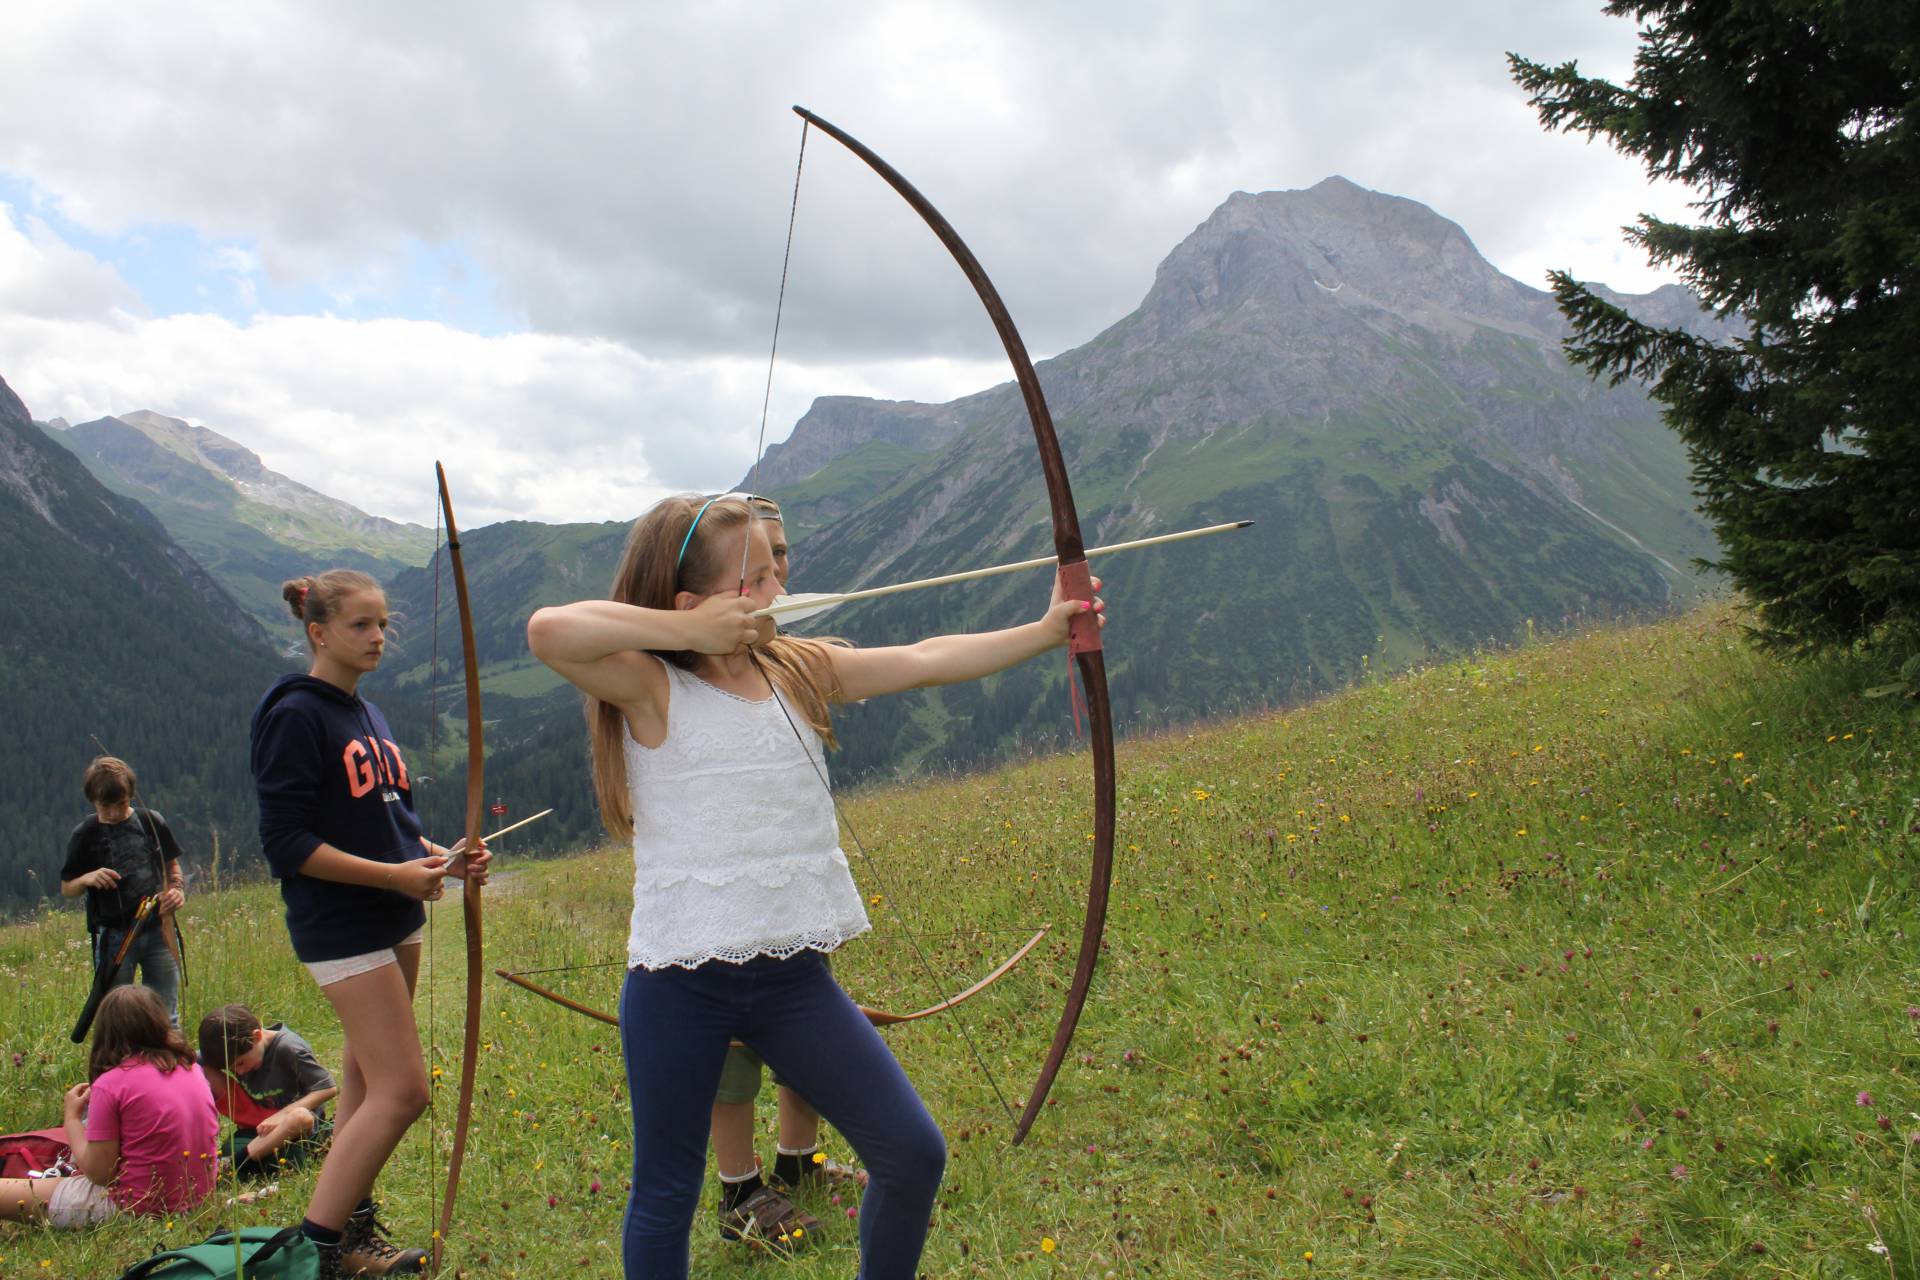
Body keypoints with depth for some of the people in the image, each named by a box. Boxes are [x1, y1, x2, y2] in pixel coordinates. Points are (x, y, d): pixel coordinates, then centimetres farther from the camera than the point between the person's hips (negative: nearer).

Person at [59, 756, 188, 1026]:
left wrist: (178, 890, -6)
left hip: (158, 931, 1)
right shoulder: (84, 836, 0)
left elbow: (172, 866, 14)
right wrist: (87, 879, -15)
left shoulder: (152, 822, 3)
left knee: (166, 1017, 7)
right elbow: (66, 889, 6)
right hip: (114, 936, -1)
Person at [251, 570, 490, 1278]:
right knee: (402, 1089, -9)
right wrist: (395, 875, -21)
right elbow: (286, 841, -18)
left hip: (396, 920, 9)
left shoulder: (367, 713, 12)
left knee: (368, 1079, 15)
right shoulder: (295, 715, -14)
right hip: (341, 927, -8)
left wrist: (443, 859, 2)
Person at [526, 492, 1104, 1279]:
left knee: (913, 1154, 5)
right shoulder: (650, 689, -11)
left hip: (795, 978, 5)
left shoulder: (799, 671, 6)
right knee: (666, 1192, 12)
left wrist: (1045, 631, -1)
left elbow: (925, 661, 3)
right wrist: (690, 633, -20)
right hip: (680, 986, -4)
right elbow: (550, 631, -29)